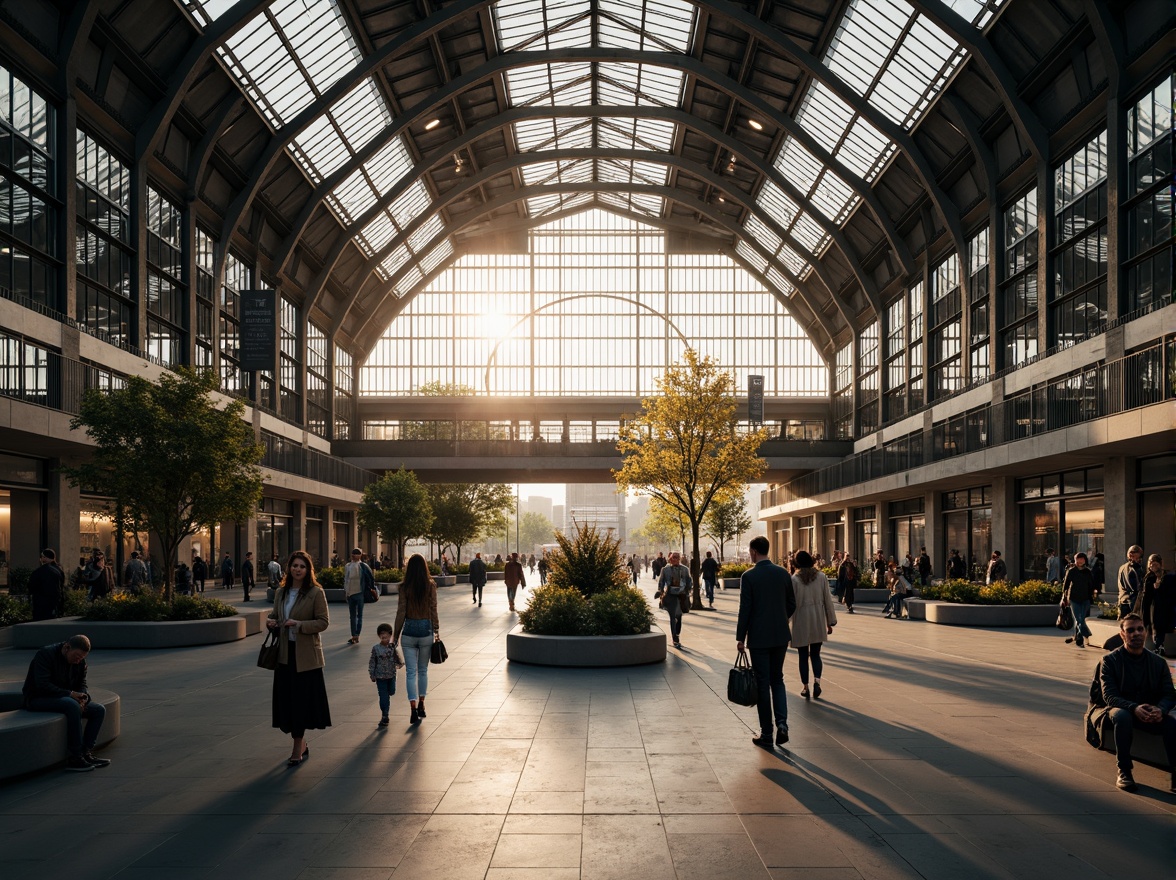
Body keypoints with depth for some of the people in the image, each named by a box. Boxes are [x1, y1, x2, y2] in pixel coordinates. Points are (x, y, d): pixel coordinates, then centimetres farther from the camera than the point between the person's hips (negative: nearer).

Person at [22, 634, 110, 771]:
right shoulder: (45, 654, -19)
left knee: (99, 710, -8)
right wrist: (70, 694, -29)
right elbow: (42, 685, -26)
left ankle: (86, 753, -12)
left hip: (64, 698, 8)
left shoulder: (80, 662, 4)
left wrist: (83, 698, -17)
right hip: (38, 699, -8)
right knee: (72, 705, -36)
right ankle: (75, 758, -32)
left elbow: (82, 684, 7)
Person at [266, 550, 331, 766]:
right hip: (285, 653, 5)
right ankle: (301, 745, 25)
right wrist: (271, 622, -2)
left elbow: (324, 622, -9)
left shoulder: (316, 593, -7)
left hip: (306, 655, -5)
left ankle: (297, 748, 9)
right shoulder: (281, 592, 10)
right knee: (287, 699, 8)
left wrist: (300, 624, -20)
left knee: (301, 700, -3)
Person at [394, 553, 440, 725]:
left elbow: (401, 613, -5)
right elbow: (433, 611, -2)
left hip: (409, 631, -1)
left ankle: (414, 709, -8)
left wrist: (396, 635, 4)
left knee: (411, 672, 1)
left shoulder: (405, 588, -7)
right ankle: (421, 705, 24)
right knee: (423, 670, 17)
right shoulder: (431, 586, -5)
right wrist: (436, 631, 8)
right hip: (426, 630, 1)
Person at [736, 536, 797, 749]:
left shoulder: (749, 576, -12)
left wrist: (740, 637, -3)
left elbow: (745, 609, -12)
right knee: (777, 679, 18)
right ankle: (782, 723, 0)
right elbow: (792, 604, 7)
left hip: (759, 637, -4)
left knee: (763, 683, 4)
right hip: (781, 635, 4)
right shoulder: (783, 573, 2)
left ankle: (766, 734, 9)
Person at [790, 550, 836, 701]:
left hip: (801, 622, -2)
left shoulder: (794, 579, -8)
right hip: (818, 621, 2)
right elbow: (828, 600, 3)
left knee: (803, 656, 9)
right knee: (815, 654, 12)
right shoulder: (822, 576, 1)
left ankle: (805, 686, 12)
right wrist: (830, 622, 10)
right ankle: (817, 680, -10)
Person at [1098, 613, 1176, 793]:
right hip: (1121, 709, -2)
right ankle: (1124, 771, -26)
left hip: (1152, 714, 2)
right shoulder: (1110, 660, -3)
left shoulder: (1158, 662, 7)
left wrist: (1160, 709, -25)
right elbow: (1109, 696, -11)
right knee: (1122, 716, -38)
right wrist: (1134, 708, -31)